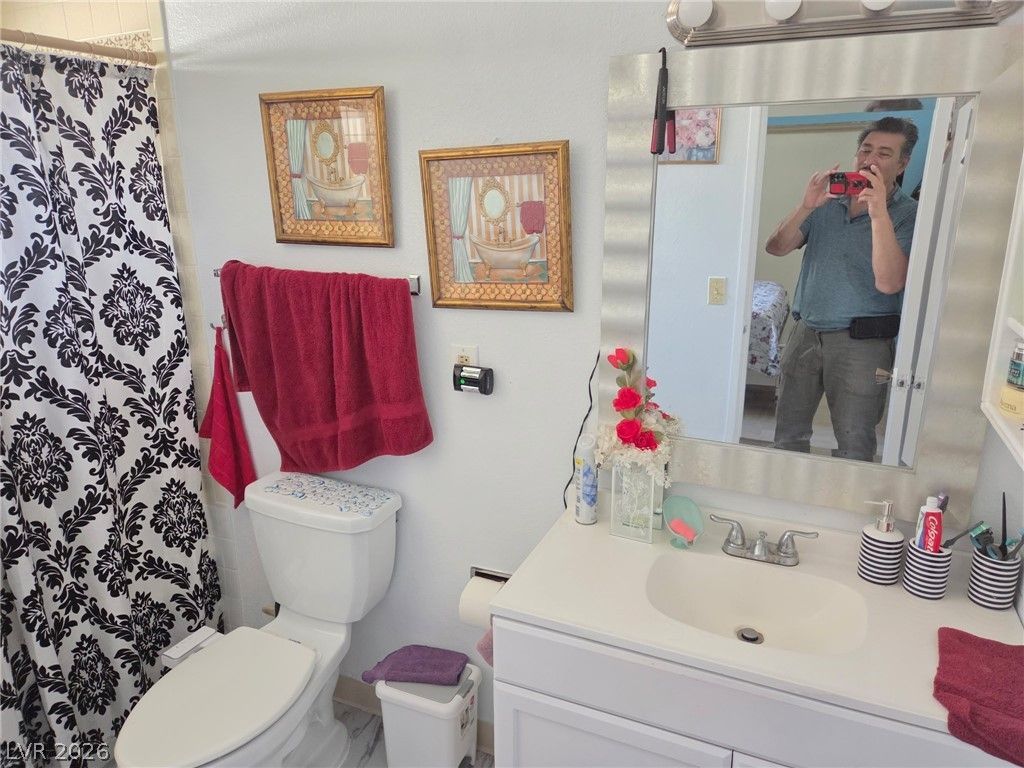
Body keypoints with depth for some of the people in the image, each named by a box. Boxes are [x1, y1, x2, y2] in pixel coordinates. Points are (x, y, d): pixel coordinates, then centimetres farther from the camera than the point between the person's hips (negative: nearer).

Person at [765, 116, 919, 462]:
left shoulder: (909, 215, -5)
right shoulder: (827, 201, 7)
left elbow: (888, 283, -19)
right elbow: (775, 248, -2)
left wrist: (879, 214, -25)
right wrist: (806, 207, -17)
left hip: (862, 343, -4)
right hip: (806, 333, 4)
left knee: (854, 447, 4)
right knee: (788, 435, 13)